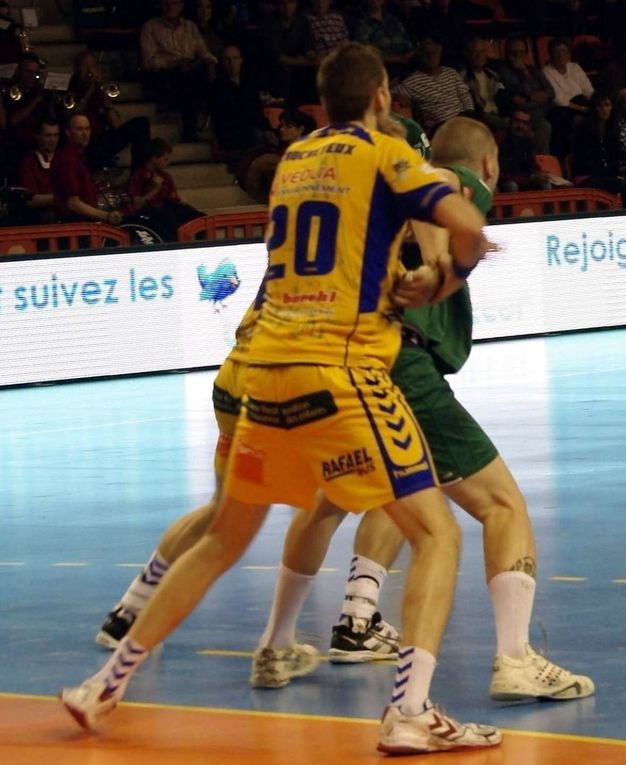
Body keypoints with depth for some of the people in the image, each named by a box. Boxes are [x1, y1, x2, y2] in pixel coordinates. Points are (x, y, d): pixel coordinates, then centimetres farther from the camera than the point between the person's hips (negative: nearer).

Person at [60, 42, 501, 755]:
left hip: (268, 367, 6)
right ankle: (410, 711, -20)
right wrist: (451, 274, 5)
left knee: (224, 540, 20)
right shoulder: (385, 154, -1)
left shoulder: (292, 159, 18)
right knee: (436, 534, -3)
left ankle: (106, 683, 21)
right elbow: (466, 224, -15)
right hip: (342, 368, -6)